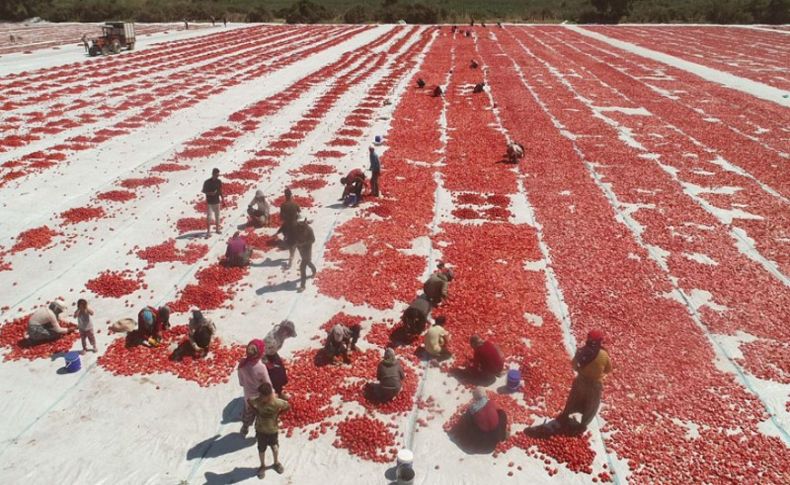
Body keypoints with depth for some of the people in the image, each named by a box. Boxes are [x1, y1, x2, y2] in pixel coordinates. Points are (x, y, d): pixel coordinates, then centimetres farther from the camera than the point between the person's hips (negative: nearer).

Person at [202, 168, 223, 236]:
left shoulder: (219, 182, 1)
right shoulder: (207, 182, -11)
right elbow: (204, 191, -4)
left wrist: (222, 199, 10)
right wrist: (210, 193, -22)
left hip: (217, 202, 4)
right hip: (209, 202, -4)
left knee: (217, 216, 12)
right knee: (208, 217, -7)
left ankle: (217, 229, 28)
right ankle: (208, 231, -4)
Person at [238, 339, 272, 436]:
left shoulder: (242, 363, -24)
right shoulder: (261, 367, -38)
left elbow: (241, 381, -5)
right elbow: (267, 384, -23)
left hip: (248, 394, 5)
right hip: (260, 396, -5)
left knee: (248, 412, 33)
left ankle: (244, 430, 55)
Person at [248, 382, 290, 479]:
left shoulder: (277, 402, -29)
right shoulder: (258, 401, -24)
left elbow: (288, 406, -12)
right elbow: (250, 402, -2)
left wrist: (278, 414, -14)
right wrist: (256, 411, -10)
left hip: (273, 430, -1)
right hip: (260, 430, 1)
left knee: (275, 447, 22)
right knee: (261, 449, 20)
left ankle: (276, 463, 49)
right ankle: (263, 466, 45)